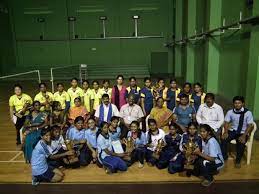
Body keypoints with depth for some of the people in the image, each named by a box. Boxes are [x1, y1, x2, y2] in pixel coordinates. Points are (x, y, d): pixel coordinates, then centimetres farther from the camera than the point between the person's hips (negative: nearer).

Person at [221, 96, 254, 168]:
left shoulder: (248, 113, -11)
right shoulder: (230, 112, -3)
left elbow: (250, 126, -11)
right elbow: (226, 123, -1)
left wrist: (244, 136, -23)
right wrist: (226, 132, -20)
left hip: (243, 132, -2)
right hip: (233, 131, 2)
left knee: (241, 143, -31)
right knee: (224, 139, -24)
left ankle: (238, 161, -7)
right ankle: (224, 157, -4)